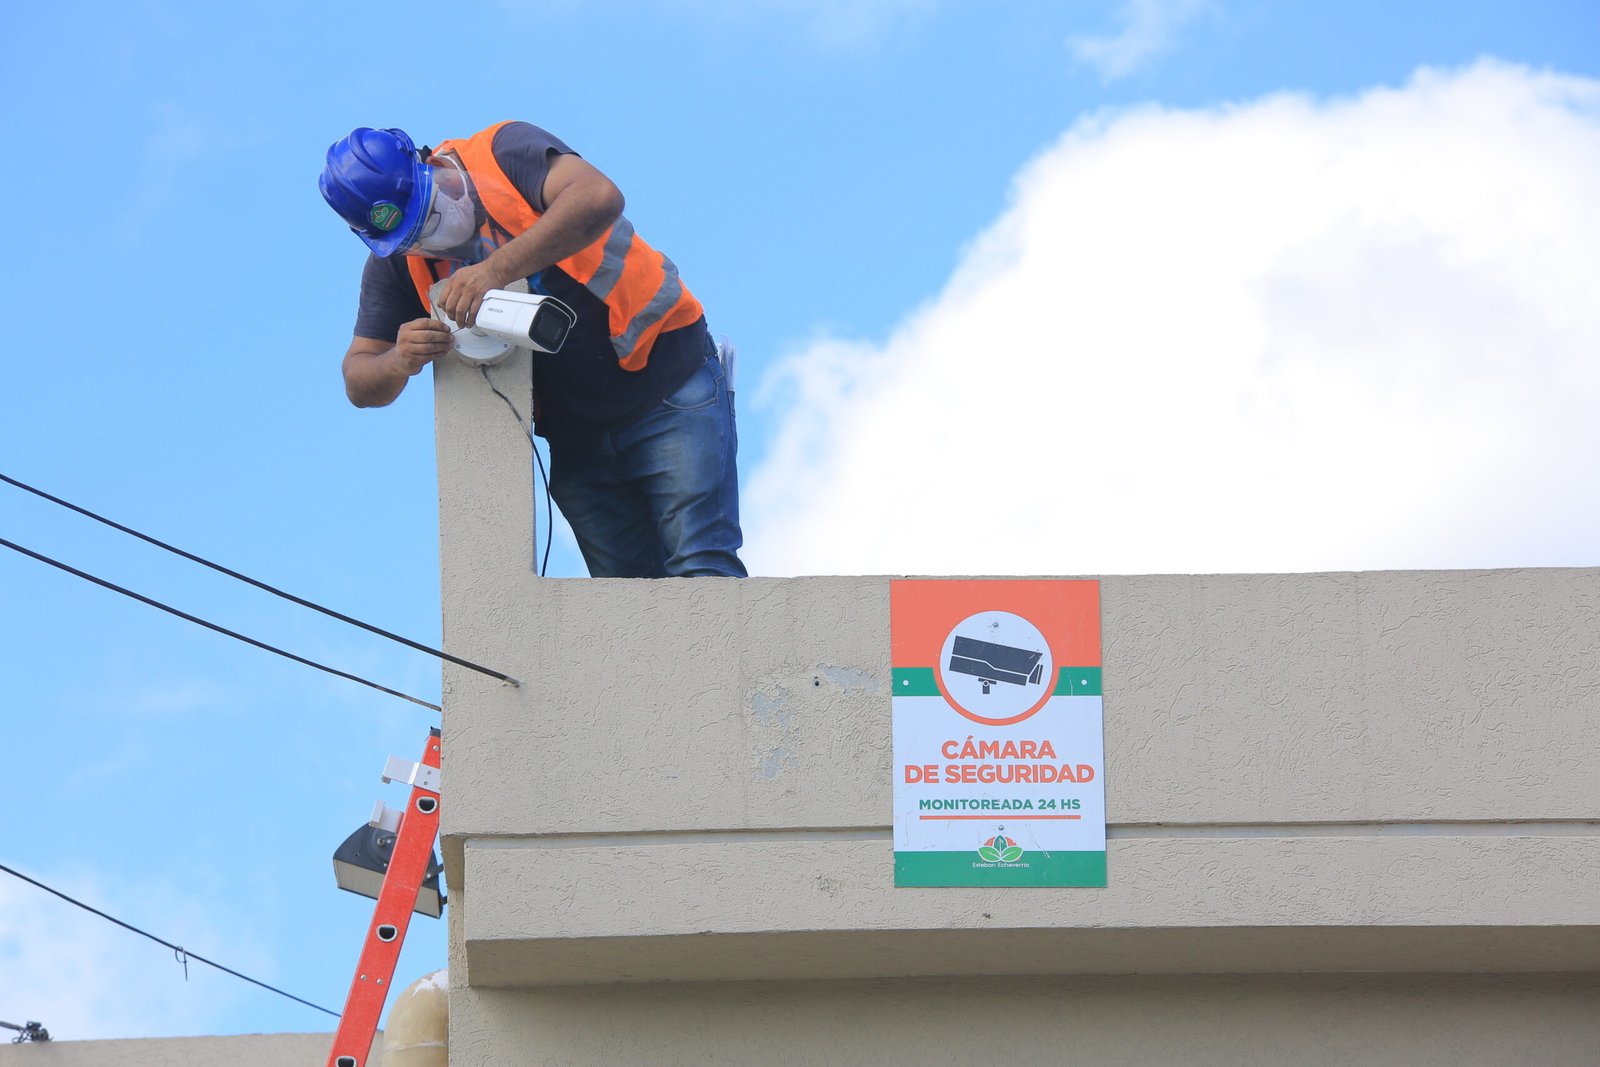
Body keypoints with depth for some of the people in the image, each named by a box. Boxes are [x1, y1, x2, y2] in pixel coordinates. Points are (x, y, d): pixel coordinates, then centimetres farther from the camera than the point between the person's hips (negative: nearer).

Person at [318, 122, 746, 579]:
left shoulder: (505, 152, -13)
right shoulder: (394, 264, 0)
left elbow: (599, 198, -31)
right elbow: (360, 382, 1)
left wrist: (498, 269, -38)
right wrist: (398, 362, -23)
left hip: (667, 389, -5)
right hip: (576, 434, 5)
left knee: (702, 572, -15)